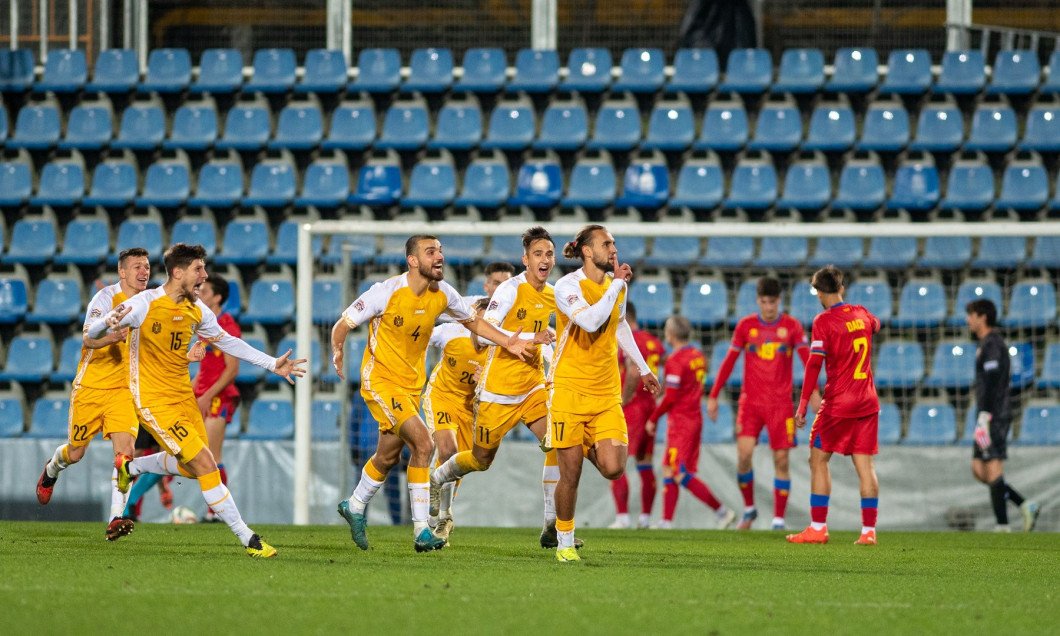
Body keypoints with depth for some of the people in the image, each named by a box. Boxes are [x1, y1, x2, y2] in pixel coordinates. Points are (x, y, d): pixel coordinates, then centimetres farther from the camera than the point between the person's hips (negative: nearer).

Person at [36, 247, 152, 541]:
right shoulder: (106, 298, -15)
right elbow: (88, 338, -28)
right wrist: (112, 337, -49)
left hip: (123, 390, 3)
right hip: (91, 385, -3)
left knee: (124, 449, -17)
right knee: (76, 453, 10)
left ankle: (116, 519, -21)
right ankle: (51, 470, 47)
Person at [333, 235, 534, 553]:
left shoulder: (442, 294, -4)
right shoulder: (388, 292, -20)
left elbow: (473, 321, 13)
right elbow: (343, 325, -10)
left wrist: (506, 342, 2)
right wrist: (338, 351, -27)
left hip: (412, 384, 7)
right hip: (381, 380, -7)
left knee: (388, 456, 17)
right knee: (423, 443, -21)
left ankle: (354, 507, 44)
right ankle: (421, 530, -17)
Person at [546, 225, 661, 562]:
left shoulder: (616, 284, 7)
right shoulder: (568, 286, -11)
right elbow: (592, 321, -29)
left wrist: (643, 368, 34)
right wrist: (617, 284, -20)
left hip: (607, 392, 4)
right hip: (569, 390, -4)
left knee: (612, 468, -11)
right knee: (570, 474, -3)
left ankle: (592, 447, 25)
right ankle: (564, 542, 17)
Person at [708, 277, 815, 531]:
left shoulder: (791, 327, 1)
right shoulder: (746, 326, 4)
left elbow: (807, 359, -7)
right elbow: (729, 362, 10)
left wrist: (814, 392, -23)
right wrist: (713, 397, 8)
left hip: (780, 403, -1)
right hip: (750, 401, 1)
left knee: (781, 460, -3)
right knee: (743, 454, -12)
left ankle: (779, 520, 4)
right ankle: (749, 508, 9)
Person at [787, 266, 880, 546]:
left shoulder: (824, 321, -10)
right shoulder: (861, 314, 7)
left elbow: (814, 364, -16)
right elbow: (876, 324, 32)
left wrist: (803, 405, -15)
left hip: (838, 403, -5)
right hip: (868, 402, 5)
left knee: (818, 460, 5)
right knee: (864, 466, 4)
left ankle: (818, 527, 1)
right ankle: (869, 530, -1)